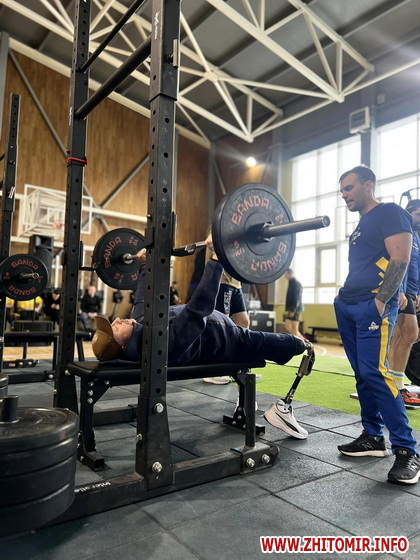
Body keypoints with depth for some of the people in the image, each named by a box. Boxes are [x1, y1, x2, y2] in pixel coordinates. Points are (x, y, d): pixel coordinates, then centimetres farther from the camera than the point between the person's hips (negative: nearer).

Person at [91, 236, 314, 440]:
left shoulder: (139, 318, -17)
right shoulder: (166, 343, -42)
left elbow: (143, 297, 3)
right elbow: (199, 306, -50)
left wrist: (143, 264, 12)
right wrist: (216, 258, -51)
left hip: (208, 324, 8)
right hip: (222, 338, -8)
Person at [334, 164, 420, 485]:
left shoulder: (390, 213, -4)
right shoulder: (361, 226, 22)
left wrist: (380, 301, -20)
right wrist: (344, 298, 15)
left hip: (372, 306, -9)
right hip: (348, 306, 9)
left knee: (375, 372, -14)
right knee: (363, 374, 10)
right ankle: (373, 437, 19)